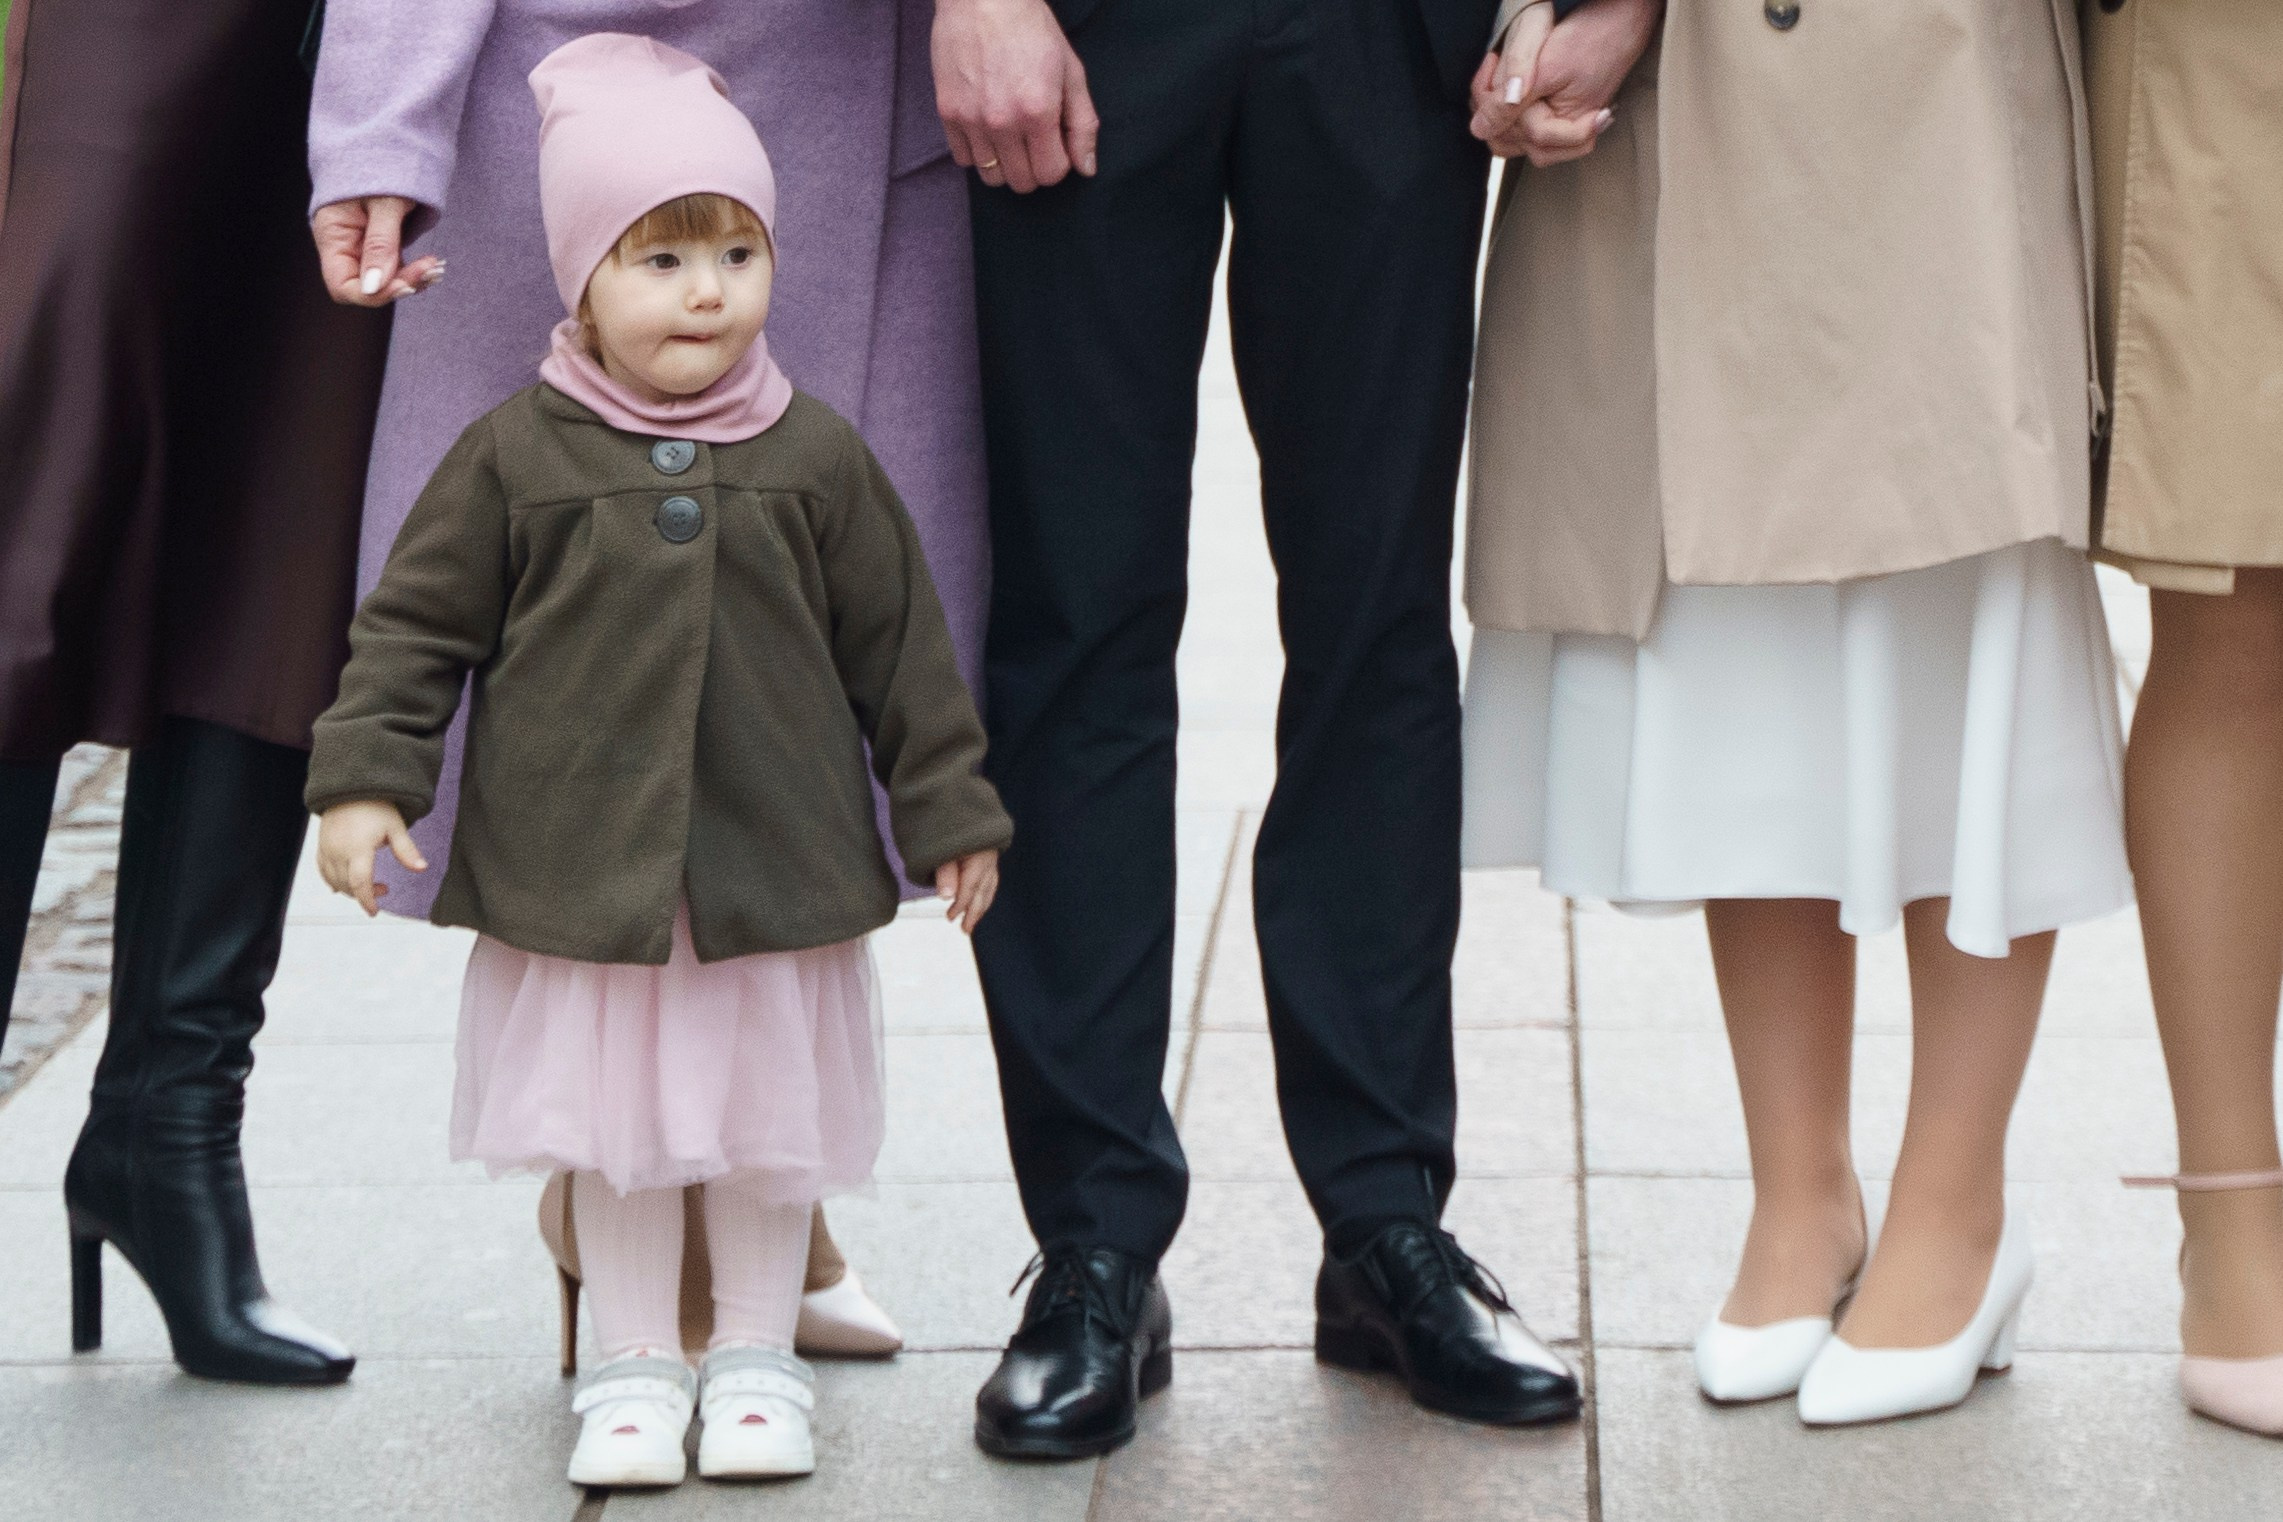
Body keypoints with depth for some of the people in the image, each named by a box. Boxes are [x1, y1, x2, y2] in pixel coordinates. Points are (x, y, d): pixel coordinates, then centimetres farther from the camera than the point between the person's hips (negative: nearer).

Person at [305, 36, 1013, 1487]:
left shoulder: (818, 458, -1)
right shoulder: (516, 456, -4)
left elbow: (900, 643, 5)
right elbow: (417, 623, 1)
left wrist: (949, 810, 6)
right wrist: (367, 778, -6)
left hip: (778, 872, 1)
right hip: (582, 870, -1)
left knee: (771, 1121, 10)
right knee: (617, 1124, 9)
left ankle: (759, 1356, 26)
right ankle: (635, 1365, 23)